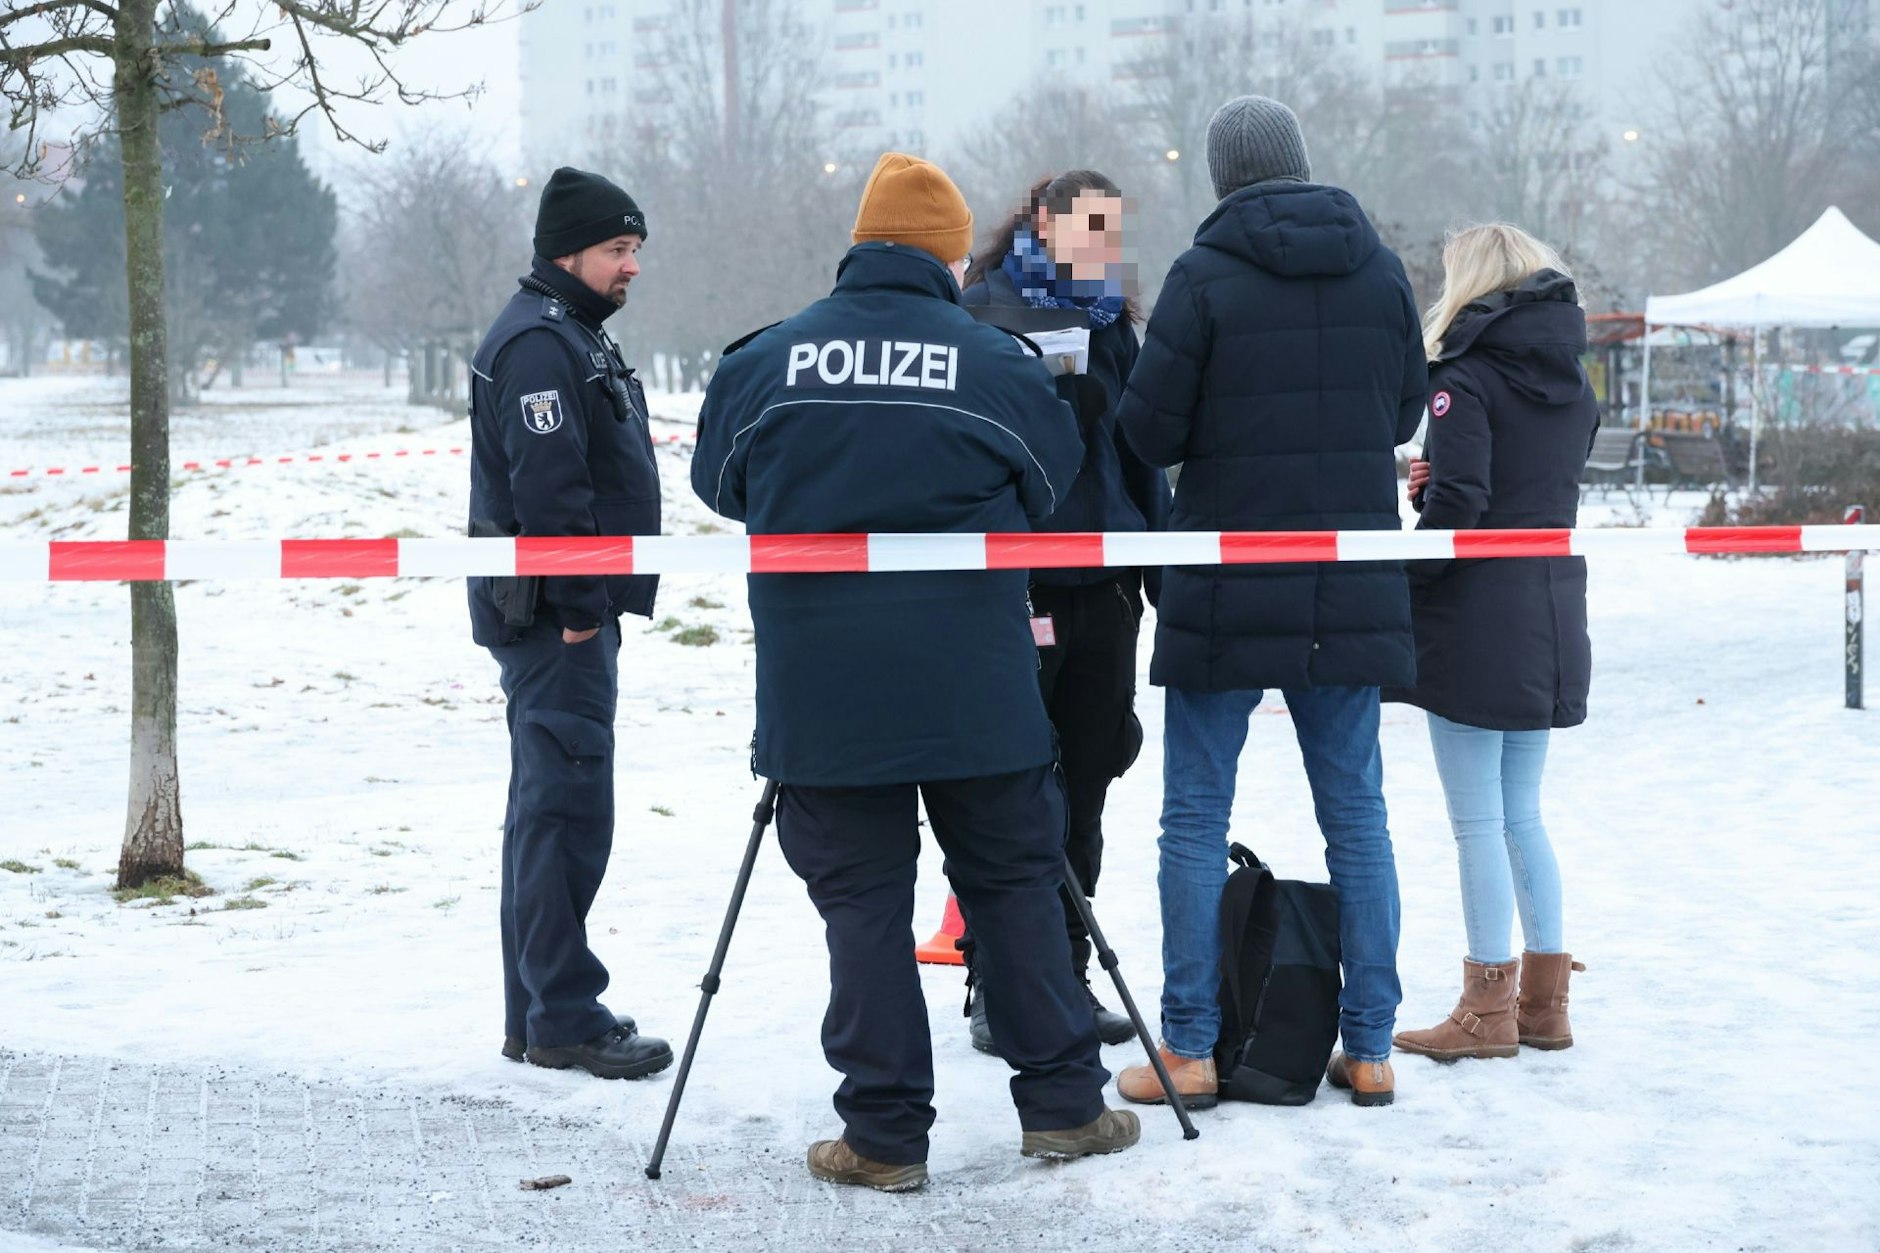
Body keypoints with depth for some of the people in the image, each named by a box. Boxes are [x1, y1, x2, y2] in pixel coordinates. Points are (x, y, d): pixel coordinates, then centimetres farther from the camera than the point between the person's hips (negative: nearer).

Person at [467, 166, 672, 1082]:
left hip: (571, 611, 11)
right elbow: (548, 486, -22)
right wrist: (581, 604, -20)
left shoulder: (570, 335, 20)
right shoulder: (538, 343, -14)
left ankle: (538, 1012, 20)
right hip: (555, 616, -11)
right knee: (567, 809, -9)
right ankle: (564, 1018, -6)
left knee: (550, 807, 14)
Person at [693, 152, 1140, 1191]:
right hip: (974, 683, 0)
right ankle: (1063, 1104, 17)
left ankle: (883, 1134, 6)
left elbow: (717, 484, 15)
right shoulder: (999, 365, -3)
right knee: (1013, 883, 12)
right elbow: (1049, 494, 10)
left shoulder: (764, 360, 0)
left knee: (862, 900, 5)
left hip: (821, 688, 0)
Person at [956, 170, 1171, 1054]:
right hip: (1018, 587, -6)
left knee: (1082, 794, 10)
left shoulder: (1109, 319, 16)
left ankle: (1066, 979, 19)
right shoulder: (986, 310, -5)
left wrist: (1158, 561, 14)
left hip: (1105, 589, 6)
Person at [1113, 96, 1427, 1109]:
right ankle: (1368, 1048, 13)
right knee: (1355, 810, 10)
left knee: (1195, 817, 4)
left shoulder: (1203, 278, -11)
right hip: (1350, 591, 4)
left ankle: (1188, 1051, 4)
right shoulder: (1381, 272, 2)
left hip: (1227, 584, -4)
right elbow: (1404, 412, 11)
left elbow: (1149, 430, -8)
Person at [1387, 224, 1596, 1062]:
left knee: (1478, 819, -1)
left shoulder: (1465, 377, -12)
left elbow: (1458, 505, -19)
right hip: (1551, 616, 7)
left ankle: (1488, 1008, 3)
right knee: (1522, 815, 15)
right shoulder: (1570, 380, 11)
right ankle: (1543, 998, 18)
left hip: (1475, 616, -7)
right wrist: (1436, 488, 4)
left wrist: (1402, 588, -9)